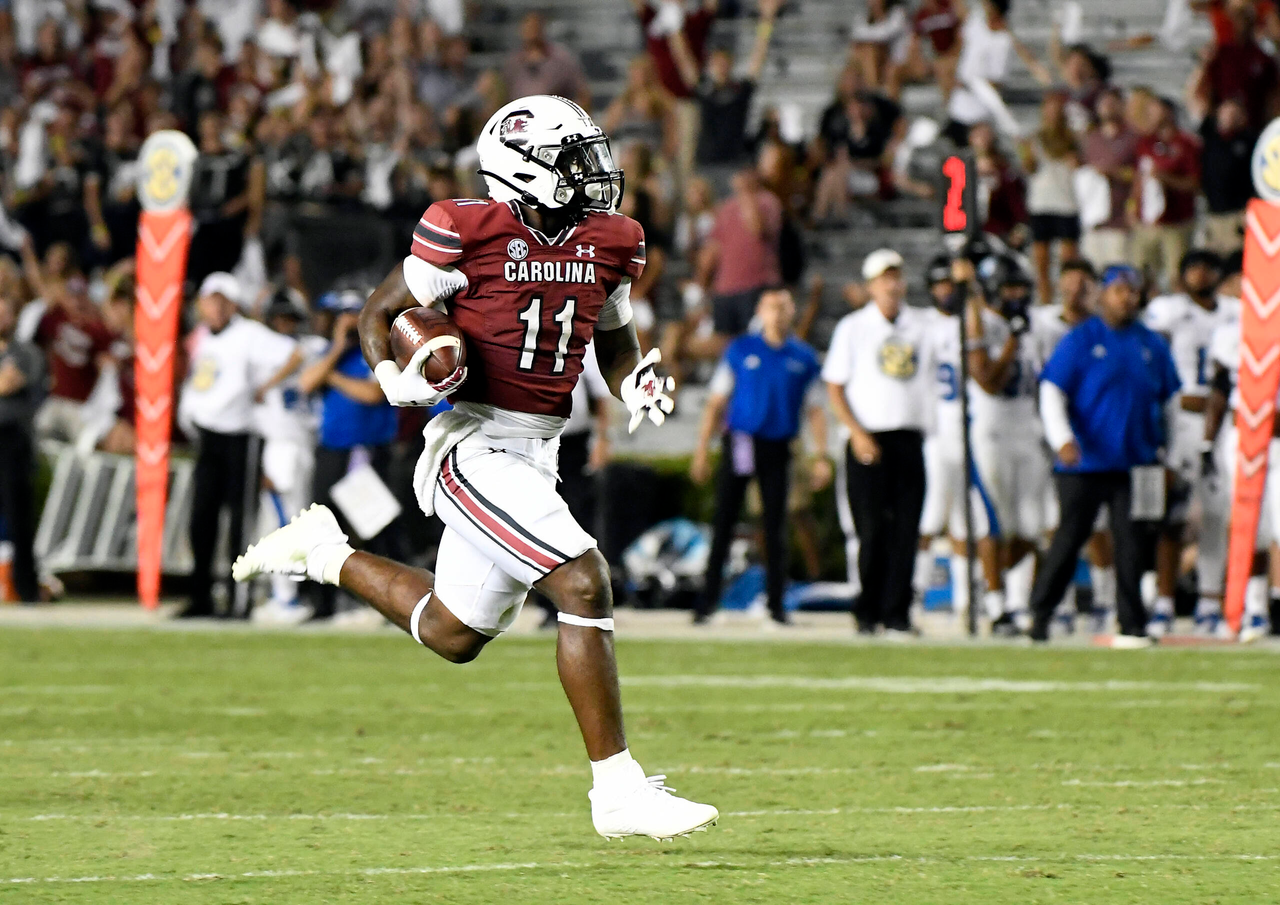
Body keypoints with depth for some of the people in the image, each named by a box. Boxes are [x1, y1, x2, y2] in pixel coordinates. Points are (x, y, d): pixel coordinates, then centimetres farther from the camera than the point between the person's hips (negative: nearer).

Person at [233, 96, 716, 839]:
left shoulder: (607, 245, 7)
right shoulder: (469, 234, -12)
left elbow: (616, 339, 22)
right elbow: (380, 311, 0)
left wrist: (638, 383, 1)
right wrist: (394, 378, -18)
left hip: (535, 457, 8)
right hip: (474, 445, -8)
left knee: (453, 635, 19)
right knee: (584, 587, -20)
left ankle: (326, 554, 40)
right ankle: (619, 791, -15)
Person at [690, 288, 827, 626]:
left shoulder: (805, 358, 8)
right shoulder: (739, 351, 6)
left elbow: (815, 410, 11)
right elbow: (716, 403, 7)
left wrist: (822, 456, 1)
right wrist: (702, 449, 1)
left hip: (778, 447, 1)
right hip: (739, 442, -1)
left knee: (775, 525, 1)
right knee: (723, 523, -4)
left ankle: (776, 604, 7)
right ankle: (708, 601, -1)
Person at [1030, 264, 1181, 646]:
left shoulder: (1153, 345, 11)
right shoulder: (1080, 340, 0)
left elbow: (1170, 400, 20)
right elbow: (1051, 391, -5)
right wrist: (1062, 439, -19)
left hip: (1136, 466, 3)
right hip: (1084, 463, -3)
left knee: (1132, 543, -1)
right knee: (1069, 538, 0)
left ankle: (1132, 626, 3)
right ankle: (1039, 614, 11)